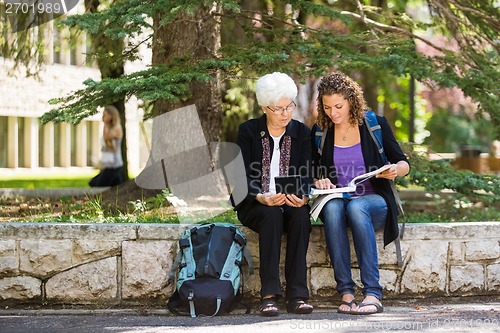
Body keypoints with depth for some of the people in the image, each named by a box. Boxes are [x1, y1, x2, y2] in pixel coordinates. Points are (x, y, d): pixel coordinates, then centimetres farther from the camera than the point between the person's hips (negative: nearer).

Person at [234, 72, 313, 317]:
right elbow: (244, 177, -7)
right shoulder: (248, 131, 1)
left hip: (291, 204, 2)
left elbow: (306, 176, 1)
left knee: (301, 217, -33)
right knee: (272, 216, -36)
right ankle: (269, 295, -38)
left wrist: (303, 197, -23)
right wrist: (262, 198, -28)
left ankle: (296, 294, -34)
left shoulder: (301, 132, 7)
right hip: (255, 205, -2)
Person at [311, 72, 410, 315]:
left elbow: (403, 163, 6)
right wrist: (318, 181, -10)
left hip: (373, 201, -2)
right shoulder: (319, 131, 7)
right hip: (337, 200, 2)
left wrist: (395, 171, -17)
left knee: (356, 208, -38)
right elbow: (311, 173, 13)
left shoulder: (375, 125, 1)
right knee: (332, 208, -36)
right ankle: (346, 292, -39)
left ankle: (373, 293, -42)